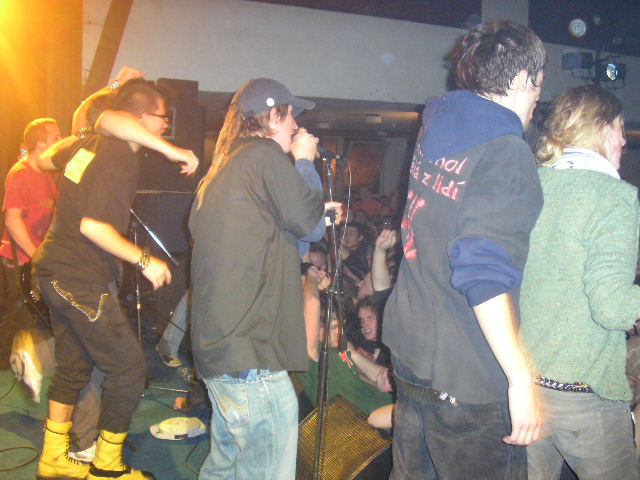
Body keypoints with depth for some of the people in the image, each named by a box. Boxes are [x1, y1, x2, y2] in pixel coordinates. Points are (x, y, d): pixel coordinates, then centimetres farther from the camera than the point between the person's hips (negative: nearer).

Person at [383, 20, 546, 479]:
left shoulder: (435, 130, 4)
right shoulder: (506, 152, -18)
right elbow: (484, 275, -27)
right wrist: (521, 379, -23)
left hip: (410, 351, 8)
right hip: (465, 379, -8)